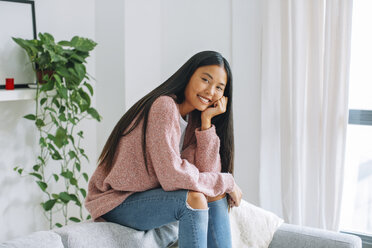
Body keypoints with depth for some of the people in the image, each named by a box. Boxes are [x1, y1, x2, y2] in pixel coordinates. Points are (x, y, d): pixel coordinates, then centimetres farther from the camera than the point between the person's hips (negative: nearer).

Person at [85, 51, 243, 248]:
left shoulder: (193, 120, 6)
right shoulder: (164, 107, -21)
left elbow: (208, 172, -6)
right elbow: (172, 176, -28)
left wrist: (207, 121, -12)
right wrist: (226, 183, -16)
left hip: (150, 195, 8)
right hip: (116, 203, -8)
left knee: (216, 196, -5)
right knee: (194, 198, -27)